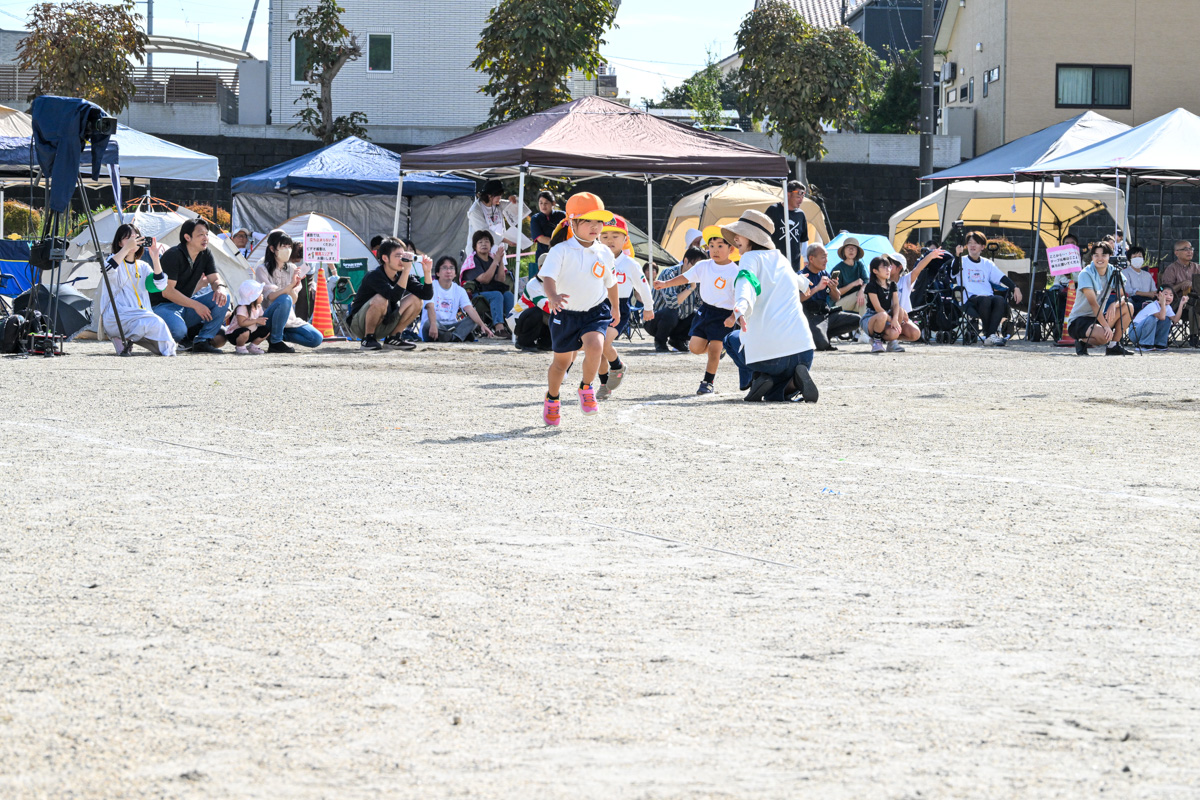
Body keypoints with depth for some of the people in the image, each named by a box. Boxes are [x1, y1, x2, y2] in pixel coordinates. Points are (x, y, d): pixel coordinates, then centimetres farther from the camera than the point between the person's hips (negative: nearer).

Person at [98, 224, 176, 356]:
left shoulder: (143, 267, 20)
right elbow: (108, 270, -20)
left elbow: (160, 285, 3)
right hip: (116, 319, -5)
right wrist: (126, 248, -24)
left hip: (140, 314, 5)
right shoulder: (116, 260, 7)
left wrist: (155, 259, -7)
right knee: (155, 323, -29)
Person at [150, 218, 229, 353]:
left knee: (223, 297, -14)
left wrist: (220, 288, -23)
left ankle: (202, 342, -13)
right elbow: (167, 291, -22)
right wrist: (195, 305, -26)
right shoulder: (173, 255, -19)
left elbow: (216, 279, 3)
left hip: (187, 305, 7)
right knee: (178, 331, -39)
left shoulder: (205, 255, 4)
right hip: (164, 306, -7)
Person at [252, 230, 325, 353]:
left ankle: (282, 335, 6)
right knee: (284, 299, -37)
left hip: (289, 318, 5)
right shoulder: (262, 269, -7)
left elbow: (294, 300, -3)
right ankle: (275, 342, -23)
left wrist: (293, 288, -25)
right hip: (269, 319, -5)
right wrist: (290, 285, -36)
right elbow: (271, 296, -21)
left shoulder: (292, 269, 8)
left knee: (317, 339, -15)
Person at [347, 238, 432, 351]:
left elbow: (427, 295, -8)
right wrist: (407, 270, -40)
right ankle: (368, 338, -16)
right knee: (380, 300, -35)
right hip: (359, 326, -6)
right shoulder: (374, 276, -23)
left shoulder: (400, 275, -3)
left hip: (385, 327, 7)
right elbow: (394, 296, -38)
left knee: (416, 300, -7)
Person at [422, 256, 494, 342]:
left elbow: (470, 309, -5)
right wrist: (433, 325, -41)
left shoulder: (460, 290, 10)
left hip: (450, 327, 4)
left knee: (472, 319, -18)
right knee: (429, 323, -37)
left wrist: (482, 324, -25)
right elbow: (430, 307, -20)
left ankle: (454, 337, -43)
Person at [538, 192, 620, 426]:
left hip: (596, 311, 1)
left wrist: (615, 308, 29)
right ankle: (552, 399, 39)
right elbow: (548, 276, -27)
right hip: (565, 312, -1)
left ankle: (586, 387, -1)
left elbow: (610, 282, 15)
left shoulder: (604, 254, -1)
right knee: (562, 360, 12)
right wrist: (553, 297, -48)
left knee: (595, 345, -27)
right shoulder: (560, 251, -14)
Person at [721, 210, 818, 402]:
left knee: (732, 340, 32)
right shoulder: (783, 261, 23)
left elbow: (747, 282, -18)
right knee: (773, 393, 30)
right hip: (802, 348, 5)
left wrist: (740, 309, -38)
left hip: (764, 351, -4)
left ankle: (755, 378, 4)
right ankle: (794, 382, -6)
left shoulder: (751, 257, 3)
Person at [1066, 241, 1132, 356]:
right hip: (1078, 320, -7)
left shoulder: (1112, 272, 3)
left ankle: (1113, 346, -4)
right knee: (1104, 335, -35)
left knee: (1127, 307, -9)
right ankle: (1082, 342, -3)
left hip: (1098, 317, 7)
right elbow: (1093, 302, -23)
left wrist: (1114, 304, -22)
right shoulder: (1086, 274, -16)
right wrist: (1106, 326, -31)